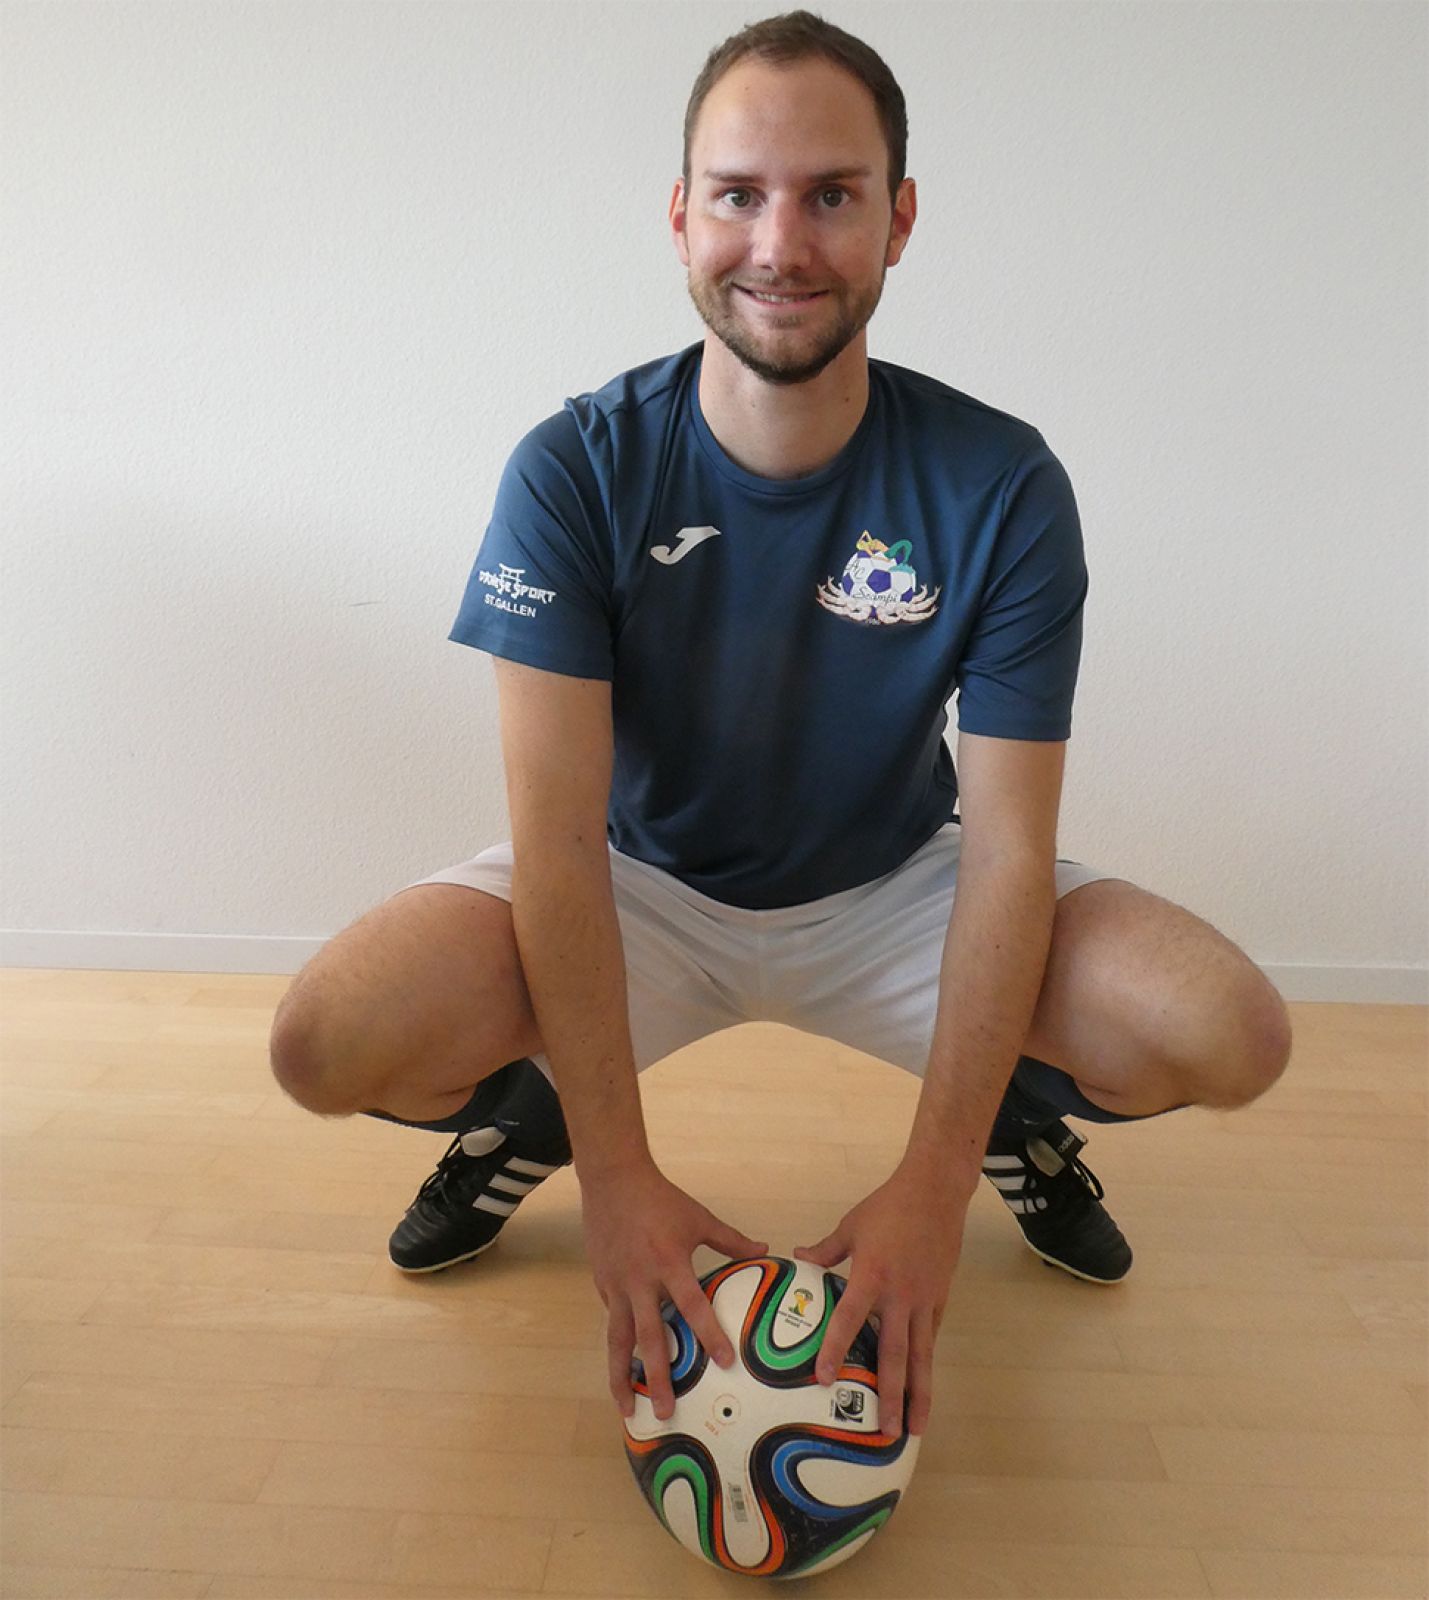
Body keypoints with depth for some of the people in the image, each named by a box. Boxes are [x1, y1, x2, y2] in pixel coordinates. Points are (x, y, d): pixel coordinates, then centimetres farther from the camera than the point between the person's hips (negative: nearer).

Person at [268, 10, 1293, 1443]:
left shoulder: (1001, 488, -16)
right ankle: (525, 1115, 12)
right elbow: (561, 833, -21)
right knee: (328, 1045, -26)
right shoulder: (576, 469, -17)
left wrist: (933, 1184, -25)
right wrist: (617, 1175, -27)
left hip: (892, 885, 1)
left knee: (1232, 1038, -22)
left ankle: (1023, 1121, 15)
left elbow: (1007, 845, -18)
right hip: (646, 884, 0)